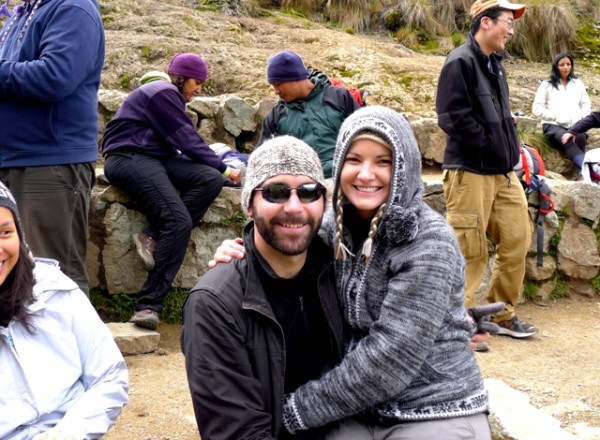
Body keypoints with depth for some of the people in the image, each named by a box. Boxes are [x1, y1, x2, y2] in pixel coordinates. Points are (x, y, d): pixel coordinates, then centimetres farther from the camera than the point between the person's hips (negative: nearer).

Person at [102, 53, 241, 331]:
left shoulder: (169, 96, 24)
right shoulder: (163, 93, -7)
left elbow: (178, 143, 18)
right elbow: (187, 140, -9)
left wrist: (217, 170, 7)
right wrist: (223, 167, 0)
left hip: (154, 158, 10)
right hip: (129, 159, -10)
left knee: (211, 179, -14)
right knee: (179, 221, -26)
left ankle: (152, 237, -19)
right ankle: (148, 305, -25)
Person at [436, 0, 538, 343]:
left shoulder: (494, 64, 16)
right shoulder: (461, 62, -12)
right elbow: (453, 117, -21)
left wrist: (509, 150, 10)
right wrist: (489, 146, -15)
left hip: (502, 172, 9)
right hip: (470, 172, -9)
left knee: (517, 240, 10)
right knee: (469, 251, -5)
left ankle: (502, 314, 24)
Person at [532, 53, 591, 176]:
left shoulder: (578, 84, 21)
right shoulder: (547, 85, 11)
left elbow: (586, 104, 18)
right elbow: (537, 108, 4)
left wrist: (580, 119, -2)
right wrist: (555, 116, -9)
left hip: (575, 125, 3)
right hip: (553, 125, -3)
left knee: (581, 137, -36)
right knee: (568, 141, -38)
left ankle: (583, 173, -43)